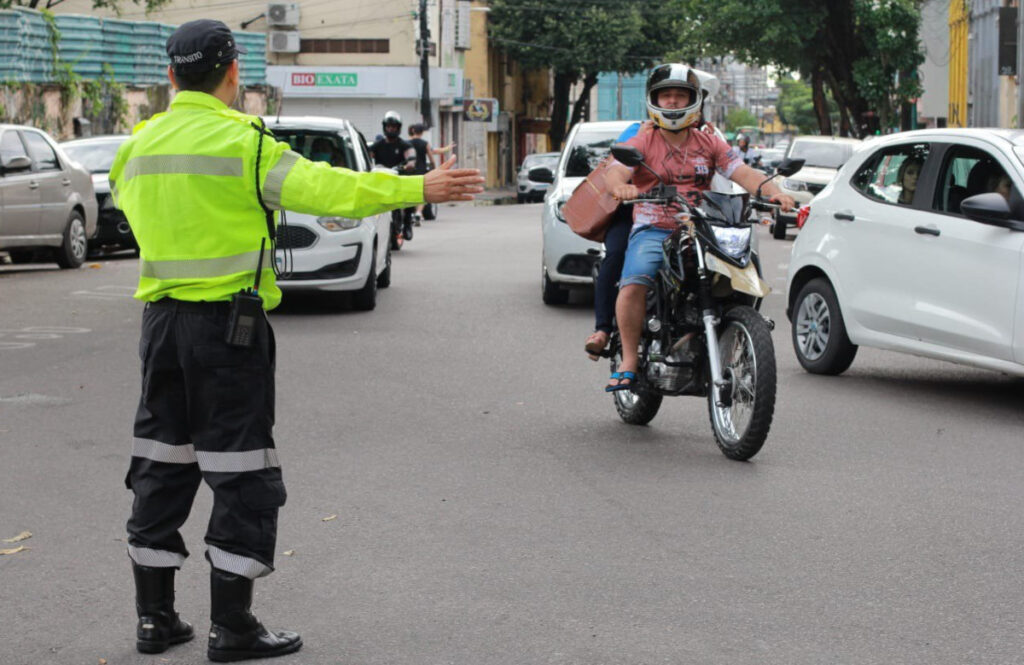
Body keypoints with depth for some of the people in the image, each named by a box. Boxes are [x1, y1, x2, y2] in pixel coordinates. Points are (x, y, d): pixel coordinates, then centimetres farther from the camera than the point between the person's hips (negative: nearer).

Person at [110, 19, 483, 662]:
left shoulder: (141, 145, 8)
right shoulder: (240, 140, -13)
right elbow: (324, 188, -21)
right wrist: (421, 187, -19)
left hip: (161, 319, 7)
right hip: (228, 322, -7)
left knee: (162, 464, 13)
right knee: (243, 474, 0)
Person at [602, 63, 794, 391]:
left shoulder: (709, 143, 16)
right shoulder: (642, 143, 7)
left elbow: (742, 171, 4)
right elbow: (616, 170, -10)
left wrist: (772, 192, -16)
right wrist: (620, 186, -36)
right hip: (653, 230, -3)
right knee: (633, 286, -29)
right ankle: (629, 361, -16)